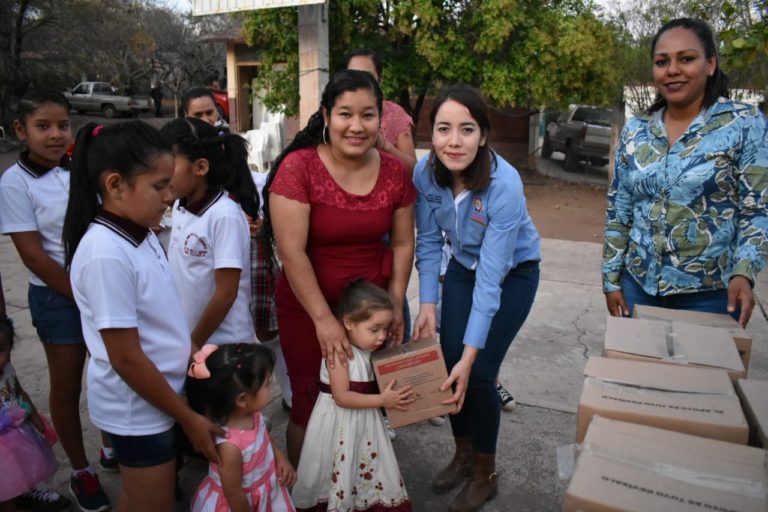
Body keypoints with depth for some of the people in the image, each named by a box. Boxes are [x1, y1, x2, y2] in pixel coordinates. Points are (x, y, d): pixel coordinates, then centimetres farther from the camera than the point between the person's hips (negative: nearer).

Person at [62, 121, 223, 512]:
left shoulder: (141, 234, -3)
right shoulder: (105, 255, -28)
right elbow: (126, 359, -24)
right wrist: (188, 418, -16)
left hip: (156, 395, 8)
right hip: (138, 408, -7)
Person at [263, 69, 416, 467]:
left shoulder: (394, 172, -3)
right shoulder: (298, 168, -16)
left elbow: (402, 244, 4)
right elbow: (292, 252, -19)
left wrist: (395, 305, 0)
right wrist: (323, 319, -18)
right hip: (307, 309, -3)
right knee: (312, 403, 9)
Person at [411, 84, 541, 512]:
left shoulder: (504, 185, -34)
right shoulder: (426, 173, -21)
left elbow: (491, 278, -32)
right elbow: (429, 242, -8)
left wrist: (470, 356, -31)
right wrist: (428, 304, -16)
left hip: (513, 274, -4)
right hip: (462, 267, 4)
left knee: (478, 374, -5)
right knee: (449, 365, 3)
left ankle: (486, 473, 21)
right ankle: (463, 453, 30)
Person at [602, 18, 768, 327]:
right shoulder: (634, 131, 4)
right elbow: (618, 213, 6)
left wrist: (743, 273, -23)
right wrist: (612, 279, 4)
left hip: (709, 293, -3)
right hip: (639, 286, 4)